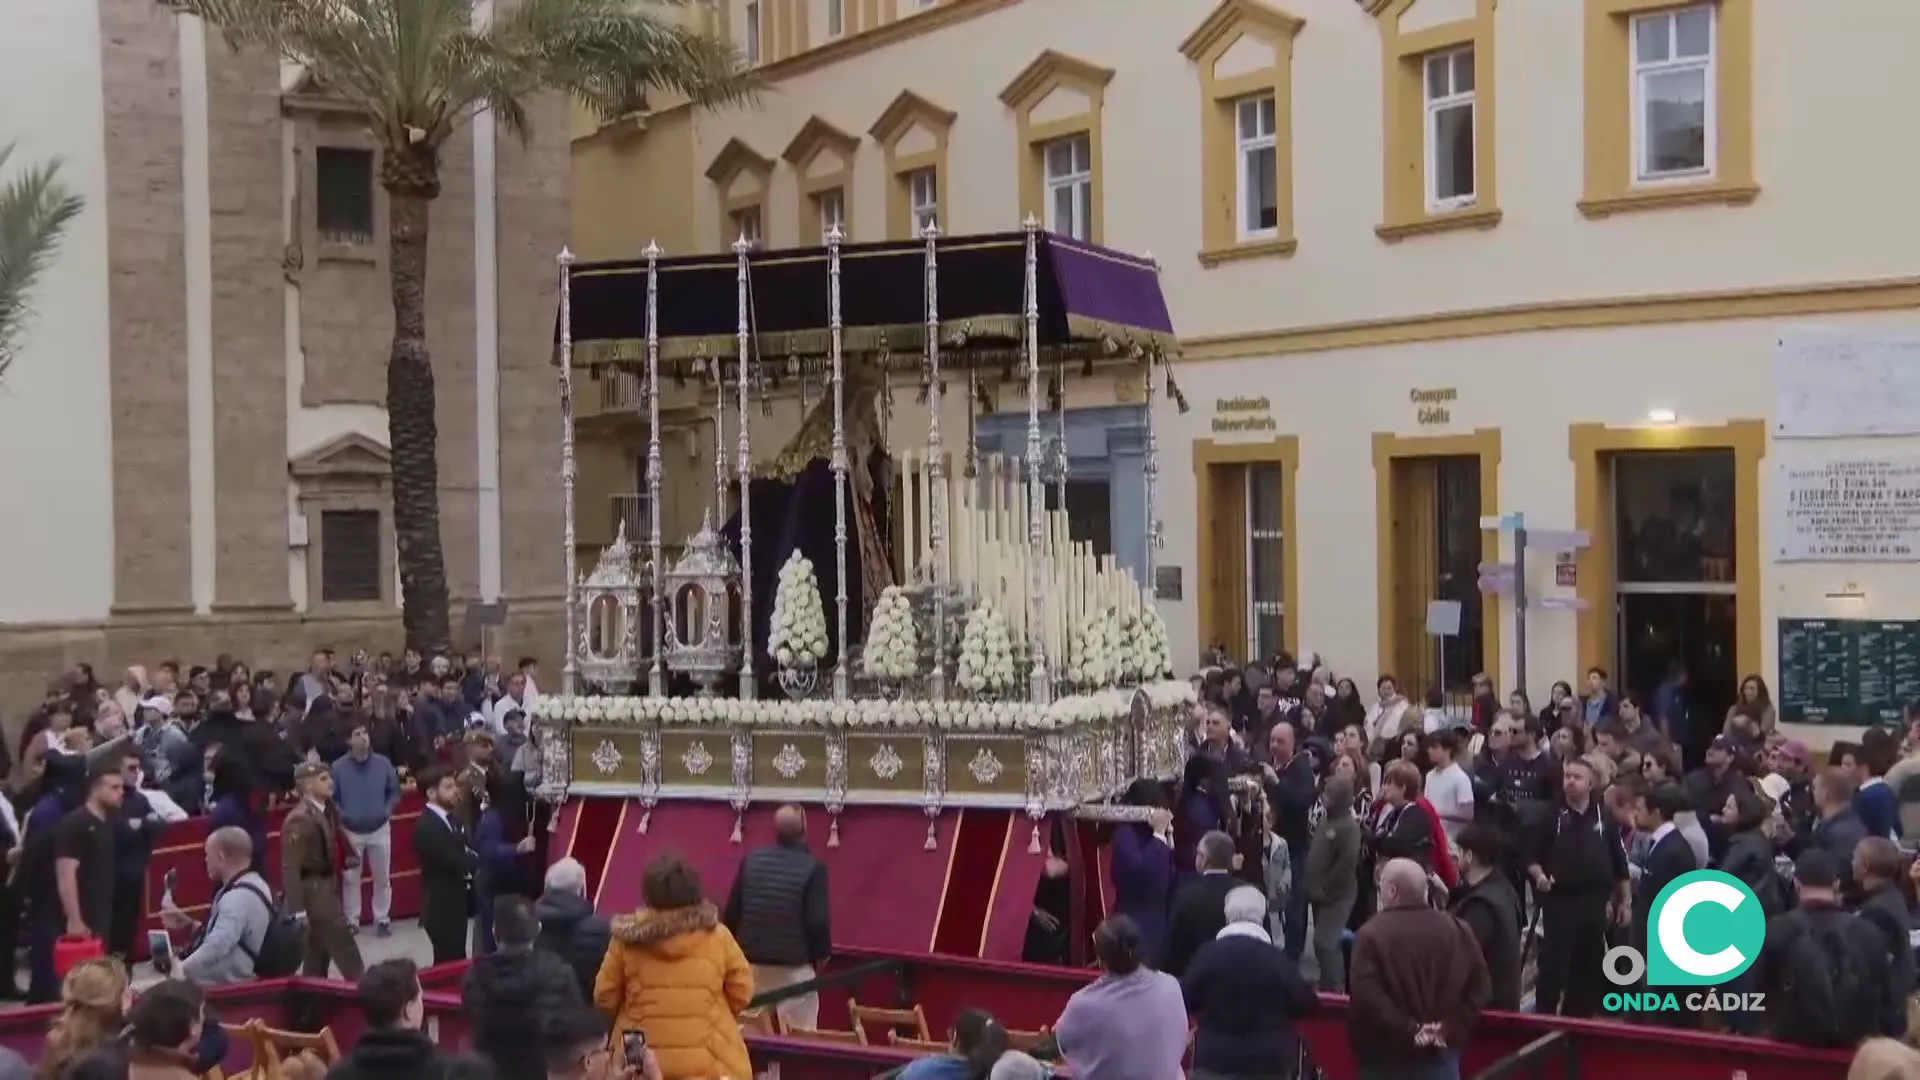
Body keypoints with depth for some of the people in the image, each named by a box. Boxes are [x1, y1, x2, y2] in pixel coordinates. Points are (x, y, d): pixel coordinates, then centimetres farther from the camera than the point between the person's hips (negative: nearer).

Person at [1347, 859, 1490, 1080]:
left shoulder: (1371, 934, -11)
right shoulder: (1457, 930, 3)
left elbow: (1366, 997, -21)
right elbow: (1479, 989, 1)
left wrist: (1406, 1031, -15)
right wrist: (1452, 1029, -3)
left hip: (1385, 1057, -3)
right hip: (1440, 1055, 4)